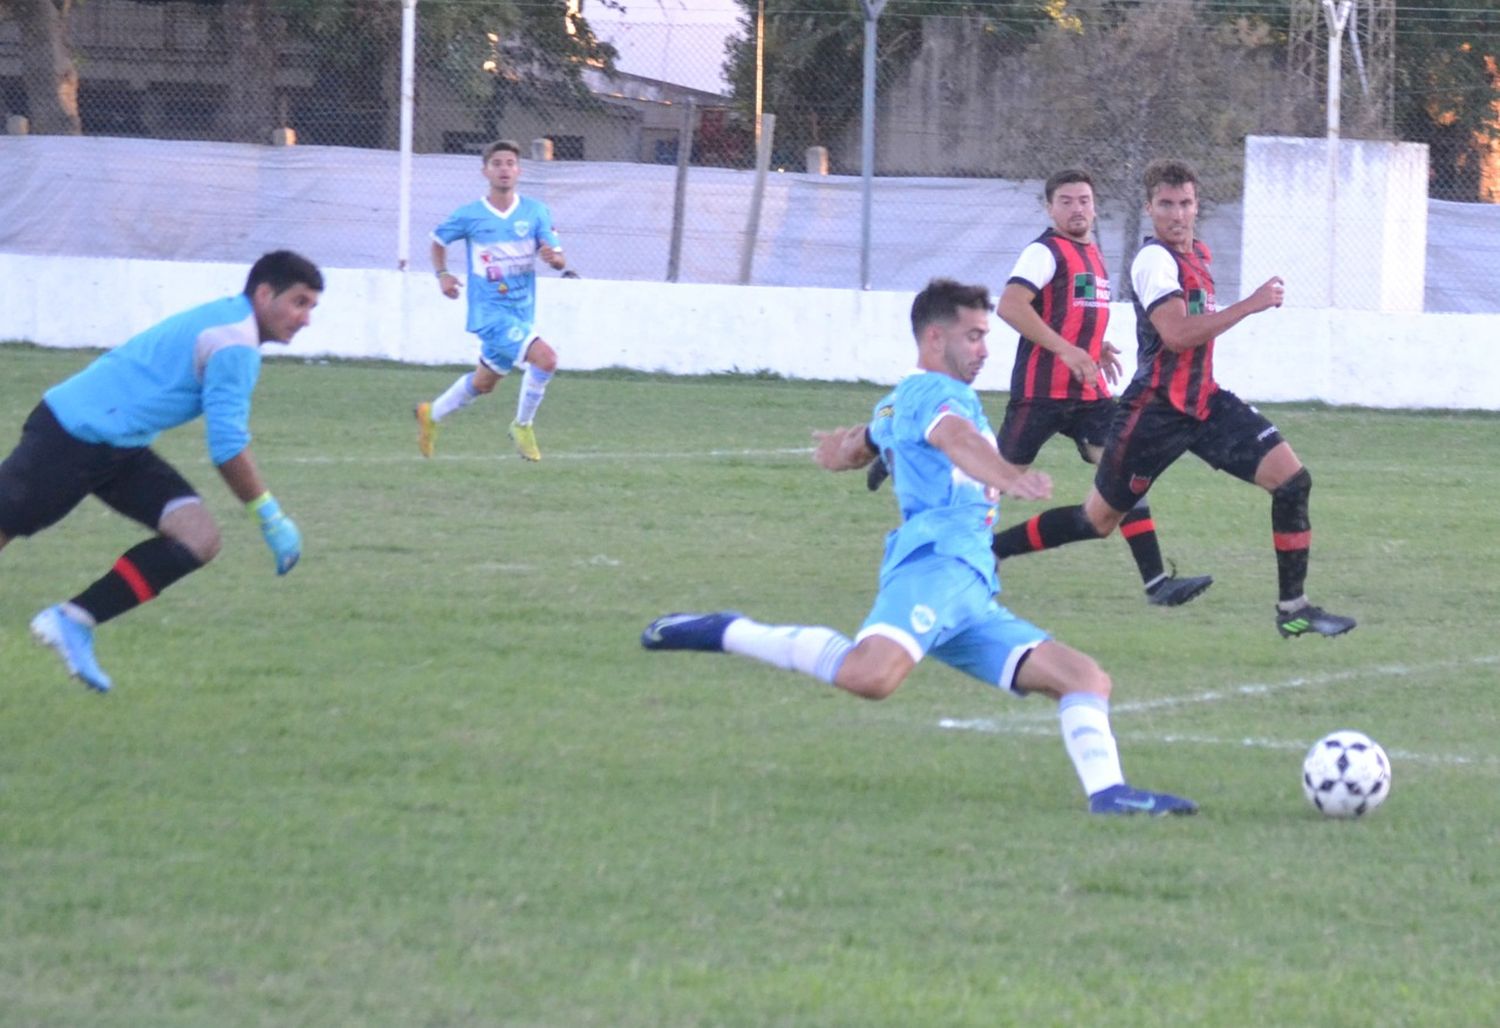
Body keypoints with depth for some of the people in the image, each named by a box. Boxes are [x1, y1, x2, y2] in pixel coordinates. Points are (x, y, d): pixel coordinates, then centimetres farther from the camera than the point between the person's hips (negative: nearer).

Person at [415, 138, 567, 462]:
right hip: (490, 311, -5)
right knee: (545, 358, -24)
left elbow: (560, 262, -1)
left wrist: (554, 257, -25)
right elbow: (438, 241, 13)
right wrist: (442, 274, -3)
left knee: (483, 383, 19)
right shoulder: (469, 216, -5)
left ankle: (432, 415, 43)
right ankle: (522, 426, -6)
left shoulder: (536, 212, 0)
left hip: (522, 311, 5)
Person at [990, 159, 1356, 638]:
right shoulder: (1154, 260, -17)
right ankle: (988, 549, 22)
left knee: (1292, 480, -7)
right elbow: (1176, 333, -30)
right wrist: (1250, 305, -27)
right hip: (1157, 410, -7)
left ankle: (1294, 608, -2)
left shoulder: (1197, 254, 11)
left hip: (1203, 402, 7)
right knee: (1098, 519, 4)